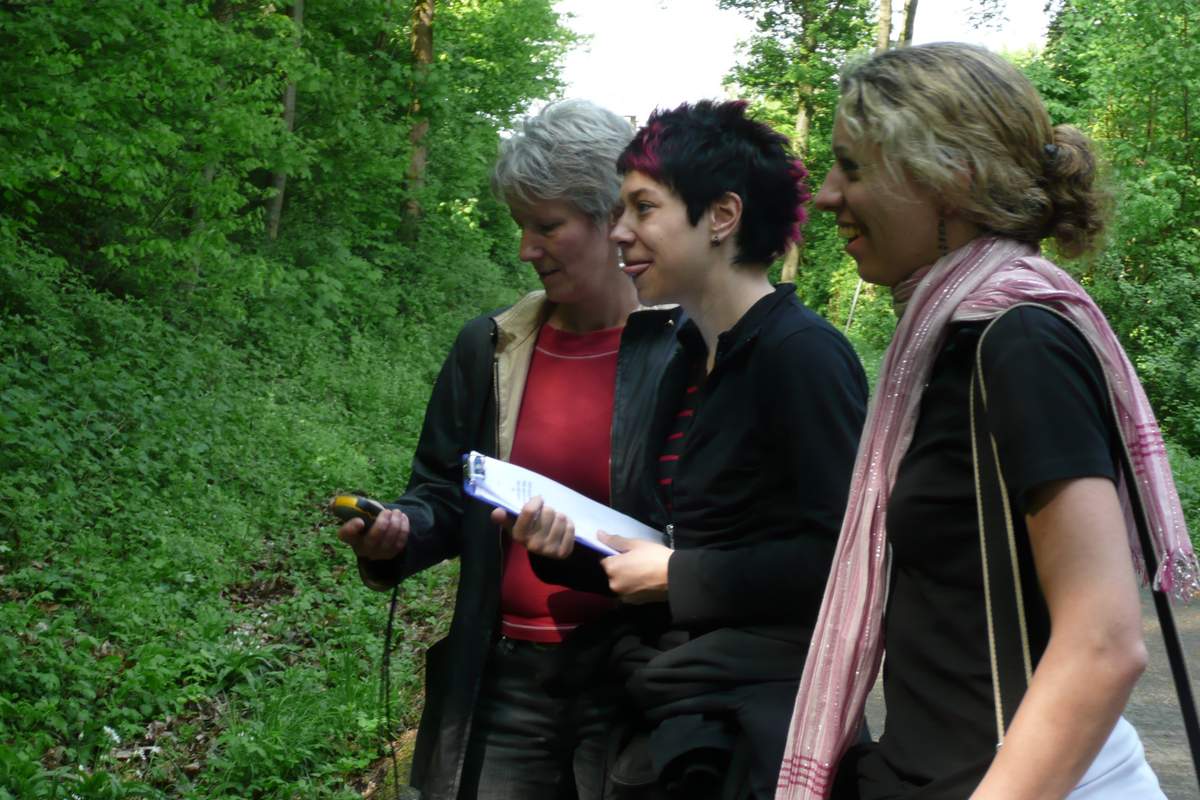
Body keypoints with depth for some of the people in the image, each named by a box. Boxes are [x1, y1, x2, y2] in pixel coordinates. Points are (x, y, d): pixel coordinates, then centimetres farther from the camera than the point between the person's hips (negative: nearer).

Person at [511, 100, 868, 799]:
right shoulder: (694, 356, 11)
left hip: (756, 725, -8)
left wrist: (677, 576, -14)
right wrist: (575, 540, 2)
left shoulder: (802, 353, -15)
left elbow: (842, 558, -20)